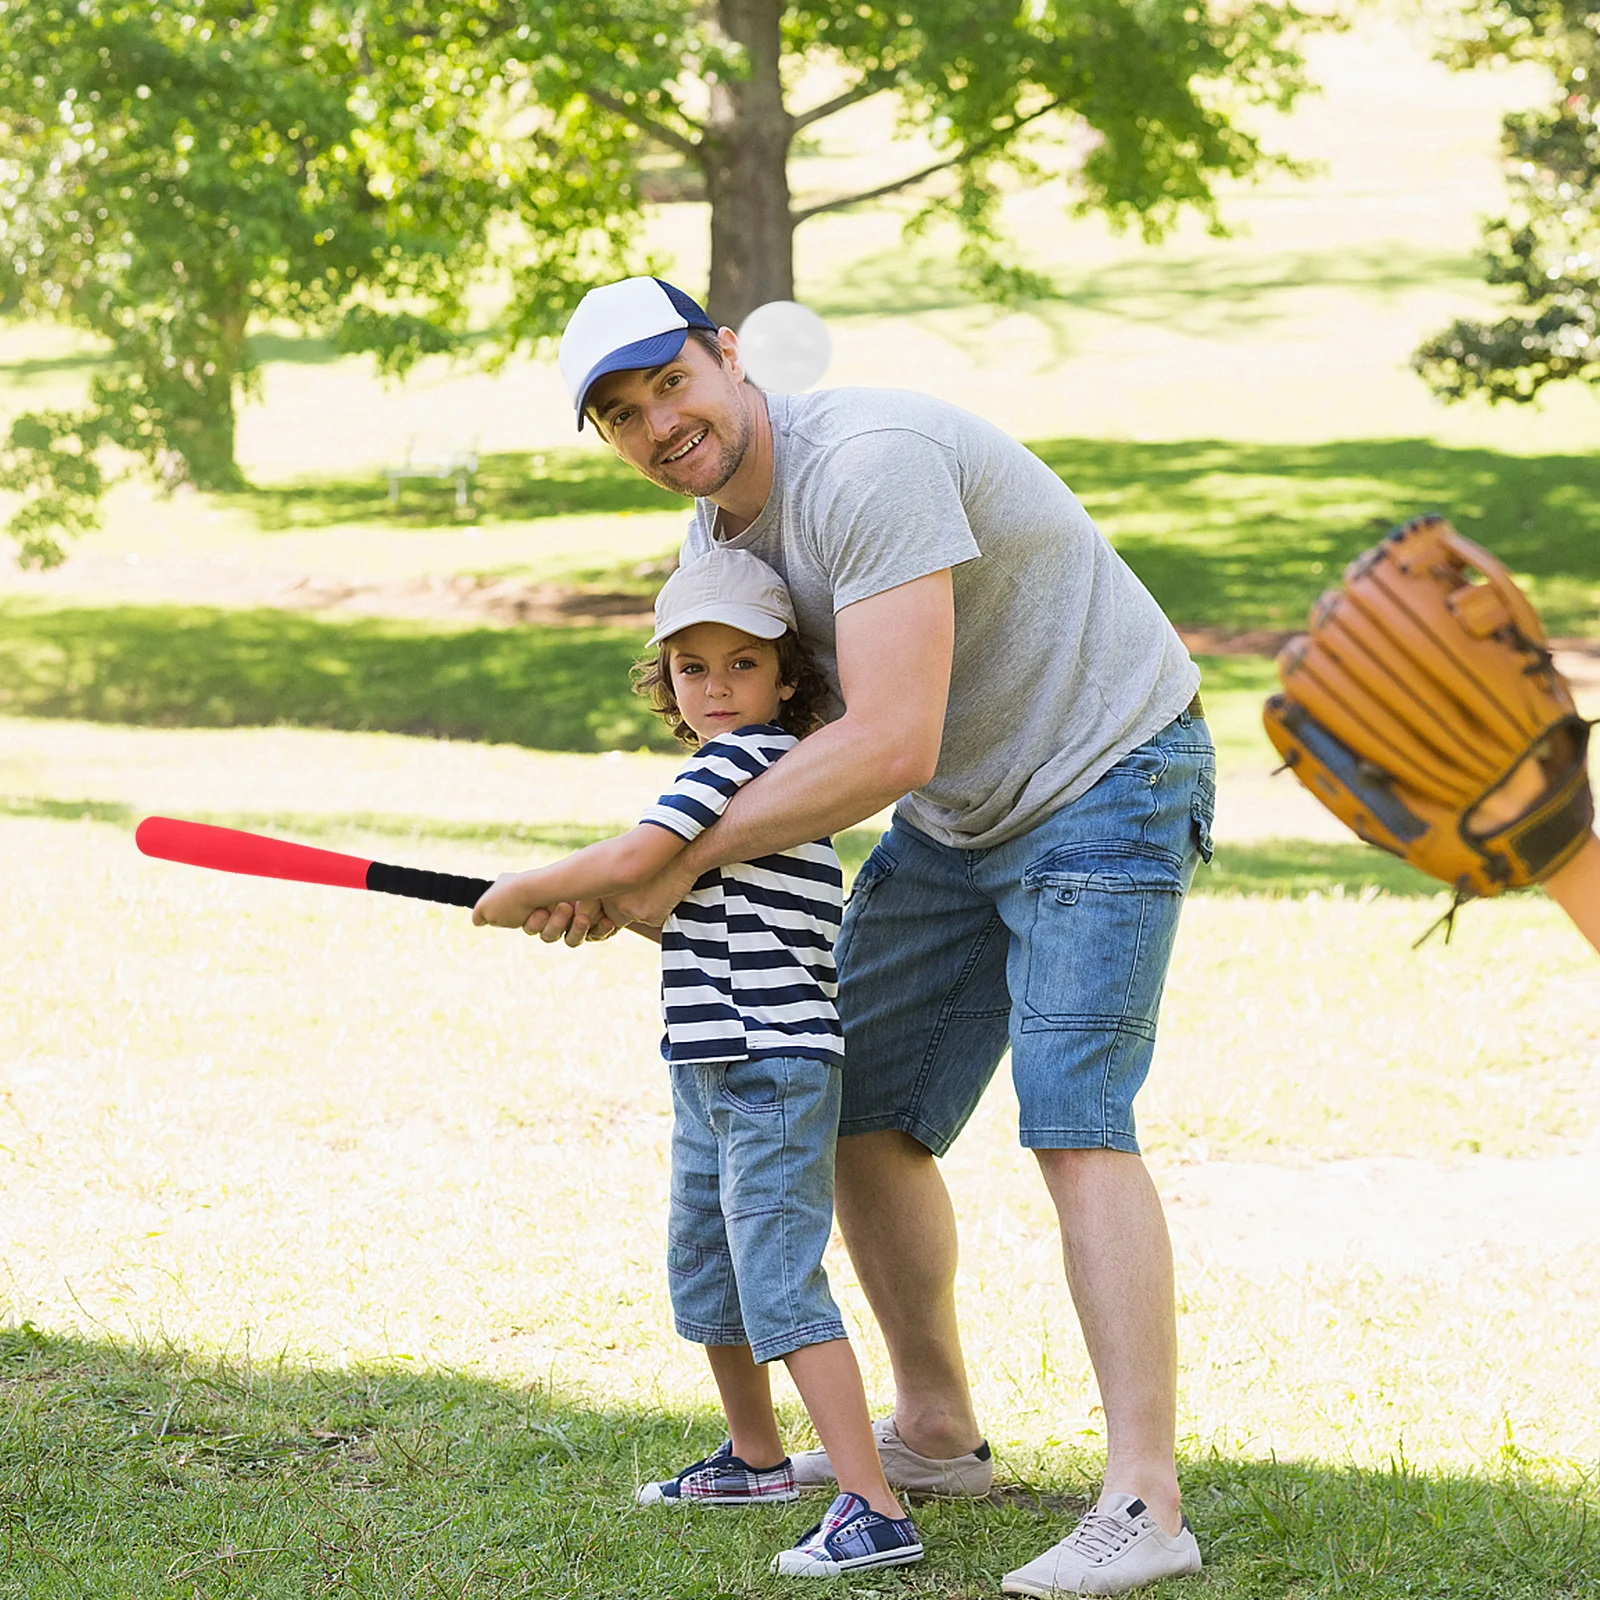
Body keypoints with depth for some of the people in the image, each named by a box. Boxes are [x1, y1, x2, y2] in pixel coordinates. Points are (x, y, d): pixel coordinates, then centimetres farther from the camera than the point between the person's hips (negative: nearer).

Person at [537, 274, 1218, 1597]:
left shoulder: (869, 464, -28)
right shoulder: (714, 537, 2)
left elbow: (889, 747, -34)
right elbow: (757, 737, 10)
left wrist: (679, 860, -24)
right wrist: (624, 881, -8)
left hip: (1108, 778, -9)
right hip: (957, 817, 9)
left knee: (1072, 1116, -22)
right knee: (860, 1114, 9)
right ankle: (936, 1434, 25)